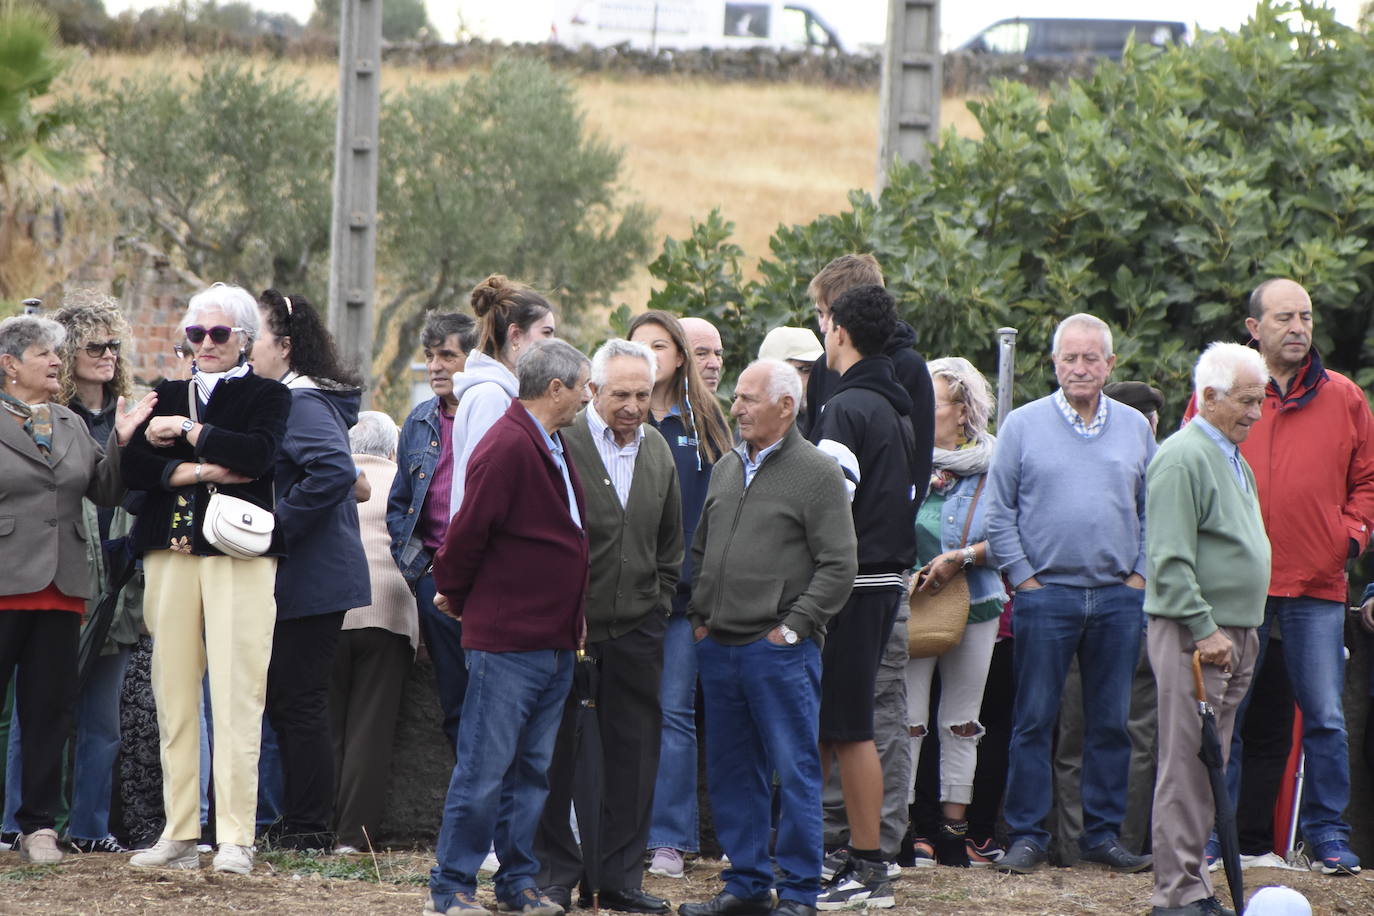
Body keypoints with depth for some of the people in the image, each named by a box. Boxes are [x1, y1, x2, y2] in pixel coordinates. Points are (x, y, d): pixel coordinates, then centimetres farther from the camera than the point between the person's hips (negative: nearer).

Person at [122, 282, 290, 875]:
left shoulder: (267, 396, 9)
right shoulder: (167, 396, 19)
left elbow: (259, 454, -11)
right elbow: (133, 467, 4)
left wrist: (185, 432, -6)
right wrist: (199, 471, -10)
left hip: (239, 554, -4)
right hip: (170, 553, 4)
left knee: (237, 696, -10)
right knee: (173, 695, 0)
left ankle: (235, 838, -11)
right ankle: (179, 835, 4)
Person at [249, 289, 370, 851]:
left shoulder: (302, 404, -16)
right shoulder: (278, 400, 16)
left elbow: (334, 470, -30)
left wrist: (279, 525, -23)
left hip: (311, 581, -10)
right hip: (302, 578, 10)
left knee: (299, 704, -5)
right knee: (290, 702, 13)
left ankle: (309, 827, 0)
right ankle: (300, 823, 18)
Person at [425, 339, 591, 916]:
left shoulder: (552, 447, 14)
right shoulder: (507, 447, -17)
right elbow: (468, 532, -15)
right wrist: (456, 597, -1)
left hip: (554, 642, 9)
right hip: (506, 642, -9)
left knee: (532, 769, 13)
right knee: (484, 768, -5)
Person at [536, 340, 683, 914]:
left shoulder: (657, 451, 10)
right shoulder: (562, 443, -10)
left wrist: (660, 604, 11)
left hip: (636, 628, 5)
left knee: (634, 754, 6)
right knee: (555, 751, 2)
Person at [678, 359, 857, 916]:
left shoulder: (817, 473, -6)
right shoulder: (727, 469, 15)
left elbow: (838, 565, -10)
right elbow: (700, 551, 24)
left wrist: (793, 627, -13)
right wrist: (700, 615, 12)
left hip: (780, 650, -7)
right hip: (719, 646, 7)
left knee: (795, 774, -4)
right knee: (731, 773, 11)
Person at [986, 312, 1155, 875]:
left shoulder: (1134, 428, 10)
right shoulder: (1024, 426, 3)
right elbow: (998, 514, 3)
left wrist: (1140, 576, 3)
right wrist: (1024, 578, -4)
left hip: (1118, 597, 2)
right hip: (1046, 592, -2)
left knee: (1110, 722, 5)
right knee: (1035, 719, -2)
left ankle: (1103, 834, 11)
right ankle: (1026, 835, 2)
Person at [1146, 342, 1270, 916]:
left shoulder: (1233, 459, 18)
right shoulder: (1182, 459, -13)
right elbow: (1169, 561, -19)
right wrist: (1205, 631, -22)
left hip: (1230, 636, 9)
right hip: (1191, 636, -9)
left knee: (1210, 767, 11)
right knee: (1187, 767, -9)